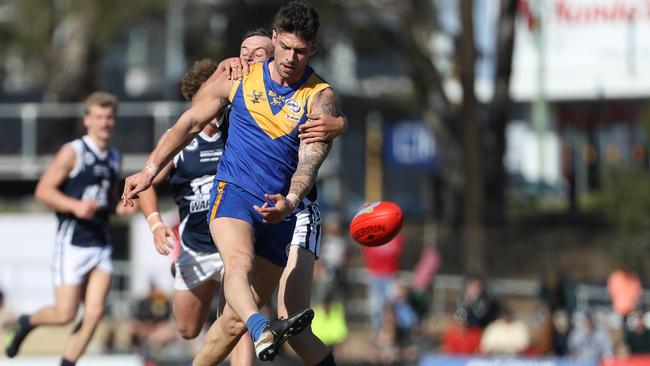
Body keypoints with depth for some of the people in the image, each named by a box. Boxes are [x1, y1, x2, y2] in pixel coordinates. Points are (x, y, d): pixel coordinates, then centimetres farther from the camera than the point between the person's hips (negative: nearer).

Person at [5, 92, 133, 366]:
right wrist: (75, 206, -24)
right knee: (65, 314, -6)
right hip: (72, 243, -6)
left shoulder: (114, 158, 14)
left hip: (101, 245, 6)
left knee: (95, 312, -8)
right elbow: (43, 190, -10)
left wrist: (119, 208, 7)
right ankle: (27, 323, 25)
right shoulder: (73, 153, -7)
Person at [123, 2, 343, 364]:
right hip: (234, 192, -1)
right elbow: (191, 122, 16)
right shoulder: (238, 76, 5)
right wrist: (150, 170, 12)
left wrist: (290, 202, -34)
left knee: (235, 319, 3)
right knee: (240, 262, -36)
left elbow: (310, 161, -14)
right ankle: (263, 331, -62)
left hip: (281, 211, 2)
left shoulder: (320, 97, -1)